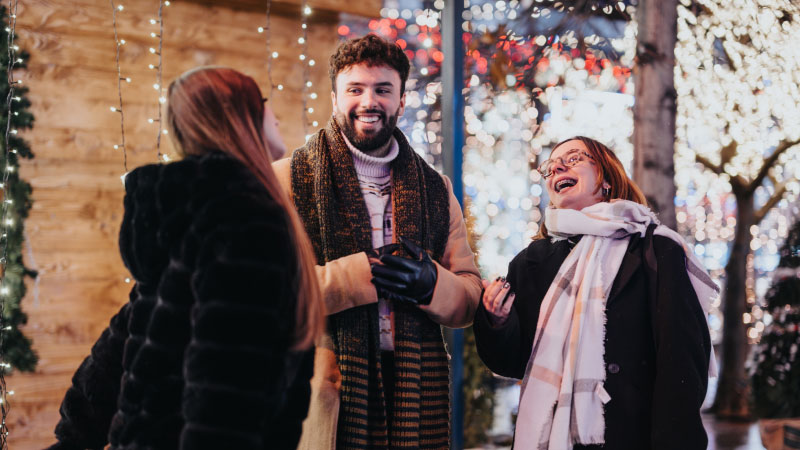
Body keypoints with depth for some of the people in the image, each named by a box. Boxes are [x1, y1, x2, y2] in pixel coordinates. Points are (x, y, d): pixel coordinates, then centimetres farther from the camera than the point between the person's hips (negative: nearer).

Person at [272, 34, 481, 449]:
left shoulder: (436, 191, 16)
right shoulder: (288, 179, 2)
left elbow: (470, 300, 14)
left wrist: (429, 283, -9)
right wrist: (360, 275, -17)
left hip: (412, 397, 3)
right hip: (319, 393, -3)